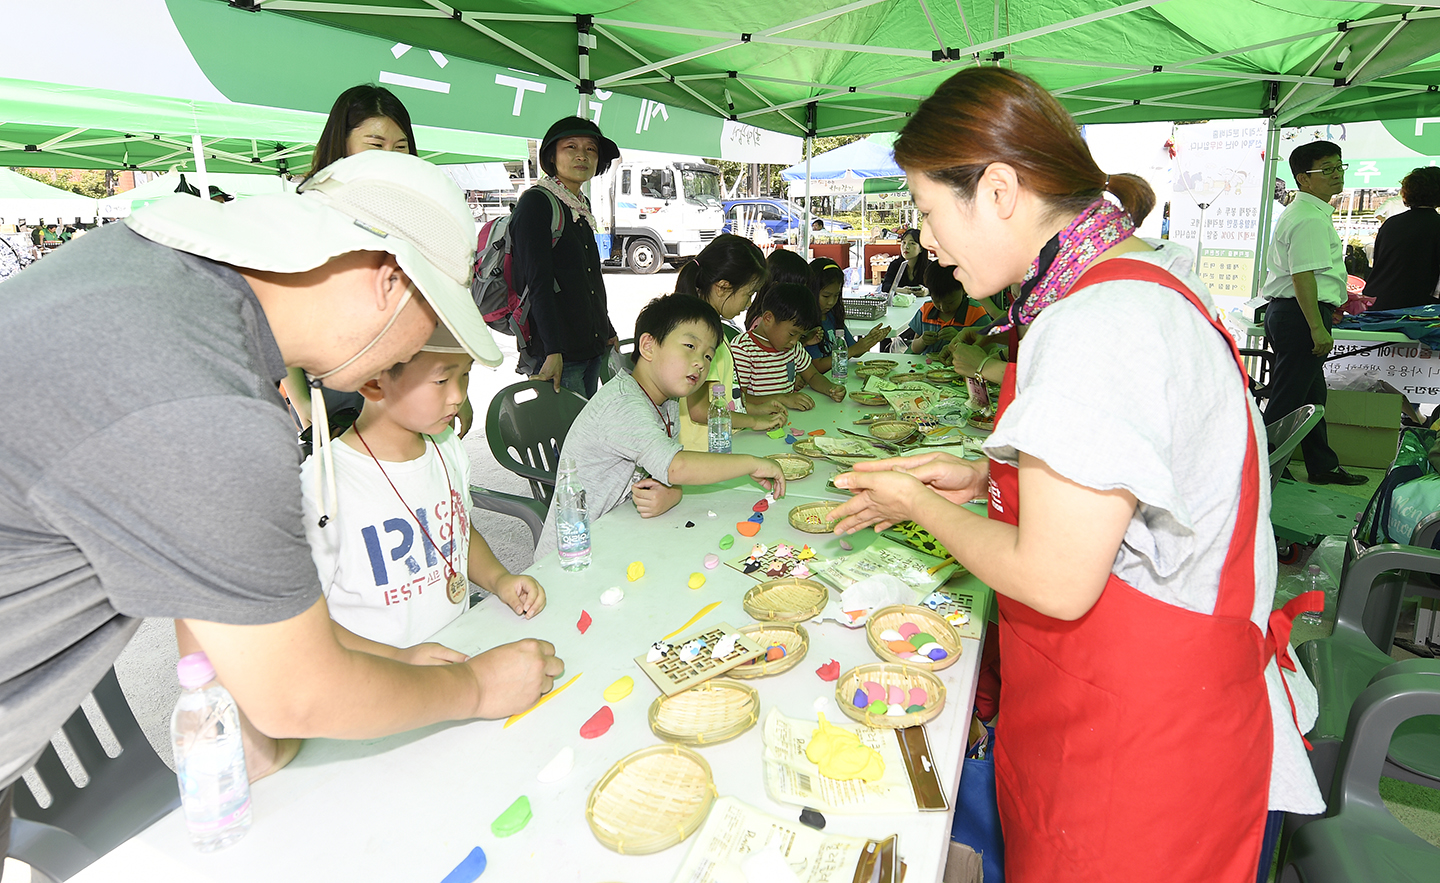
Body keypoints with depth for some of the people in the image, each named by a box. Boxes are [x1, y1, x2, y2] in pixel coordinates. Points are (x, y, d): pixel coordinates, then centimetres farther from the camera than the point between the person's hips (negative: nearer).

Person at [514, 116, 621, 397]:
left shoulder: (582, 205, 15)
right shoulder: (535, 202, -9)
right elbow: (538, 283, -17)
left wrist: (608, 332, 25)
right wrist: (553, 351, -24)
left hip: (593, 348, 8)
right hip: (554, 352, -8)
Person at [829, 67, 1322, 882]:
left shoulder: (1098, 326, -26)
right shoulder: (1143, 273, 7)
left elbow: (1055, 582, -25)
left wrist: (919, 504, -9)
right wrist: (984, 478, 6)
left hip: (1136, 738, -9)